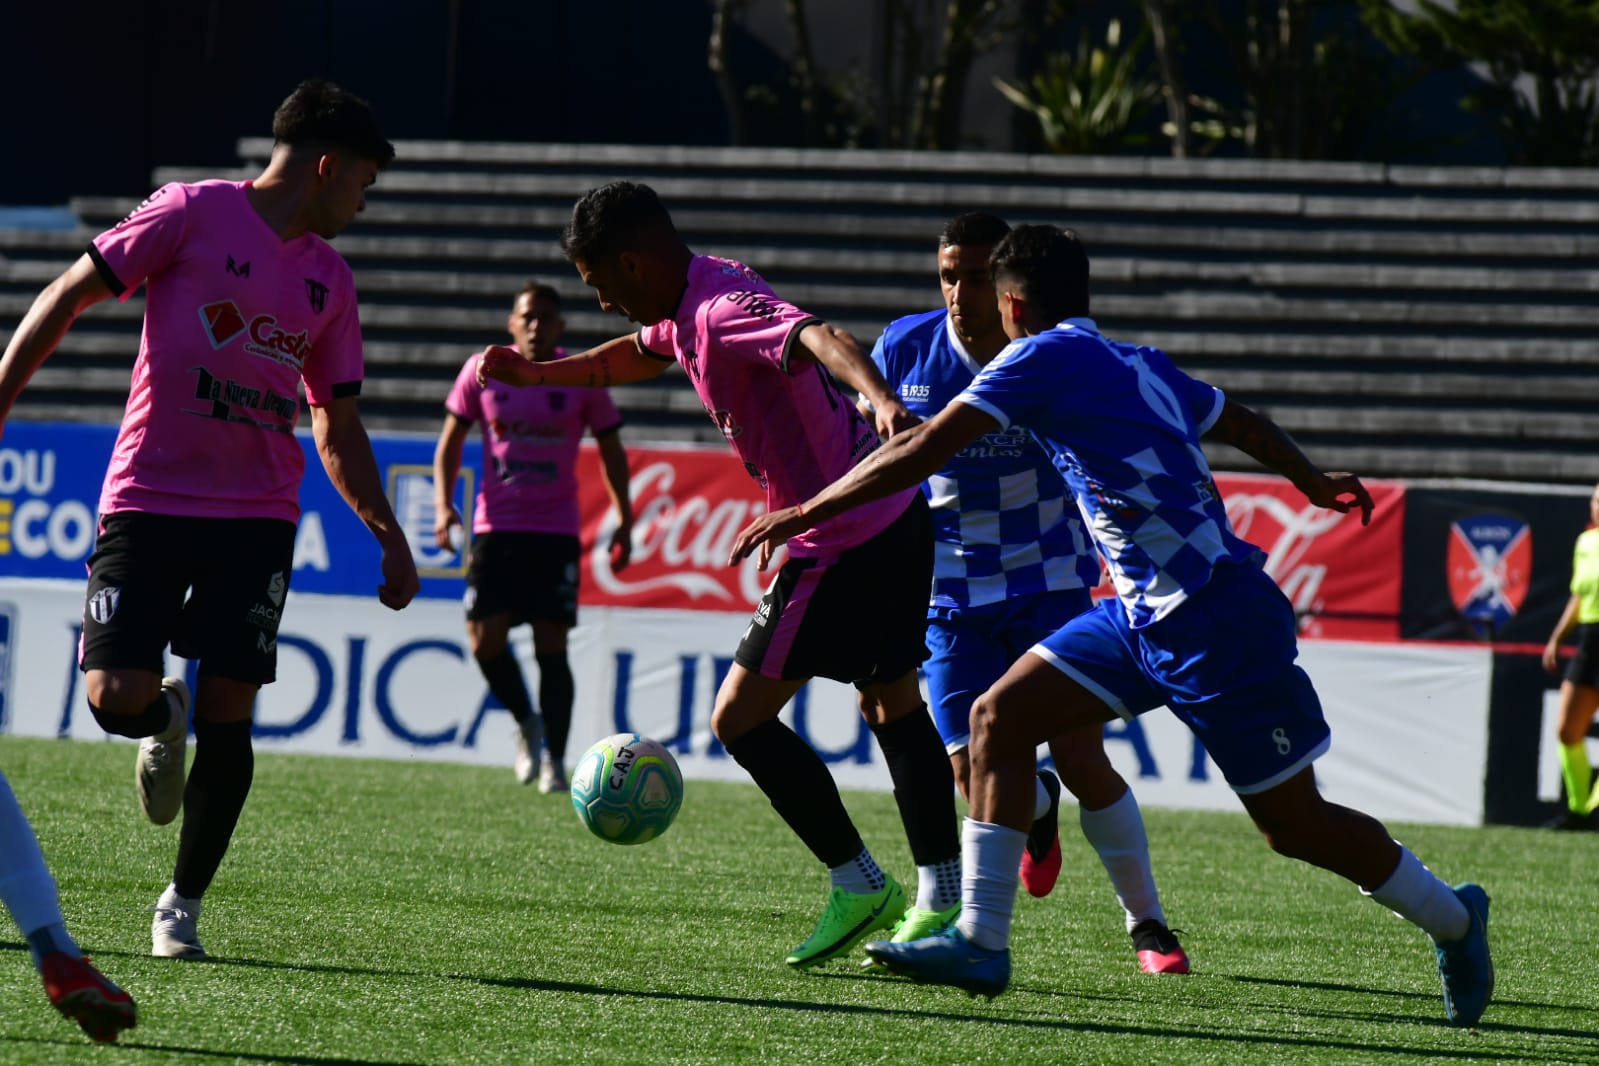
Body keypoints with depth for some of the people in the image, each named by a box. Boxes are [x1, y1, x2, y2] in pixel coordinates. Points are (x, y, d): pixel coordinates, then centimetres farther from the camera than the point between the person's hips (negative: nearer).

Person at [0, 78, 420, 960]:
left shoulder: (330, 279, 15)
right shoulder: (194, 214, -3)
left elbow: (337, 426, 22)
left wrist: (387, 535, 16)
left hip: (257, 515, 4)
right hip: (149, 498, -4)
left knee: (228, 712, -5)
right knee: (118, 696, -15)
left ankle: (183, 903, 10)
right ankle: (165, 721, 23)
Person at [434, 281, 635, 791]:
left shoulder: (583, 379, 1)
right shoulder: (483, 371, 3)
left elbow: (610, 449, 9)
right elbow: (451, 439, 9)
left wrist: (624, 521, 3)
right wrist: (443, 504, -4)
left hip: (557, 532, -1)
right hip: (495, 528, 1)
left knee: (551, 646, -6)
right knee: (486, 640, -8)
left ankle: (554, 761, 1)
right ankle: (526, 722, 18)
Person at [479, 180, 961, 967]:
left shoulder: (723, 309, -21)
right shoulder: (690, 307, 10)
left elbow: (819, 337, -42)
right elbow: (639, 355, 35)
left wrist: (880, 399, -60)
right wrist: (537, 373, 35)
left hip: (843, 540, -10)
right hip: (895, 519, 10)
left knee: (741, 717, -4)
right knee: (892, 704, 18)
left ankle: (858, 884, 2)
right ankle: (944, 901, 22)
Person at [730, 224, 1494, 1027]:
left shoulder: (1046, 356, -10)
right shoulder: (1139, 365, 13)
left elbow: (924, 450, -14)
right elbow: (1243, 424, 29)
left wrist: (805, 512, -7)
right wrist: (1313, 484, 48)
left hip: (1215, 621, -9)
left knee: (1294, 824, 2)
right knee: (998, 718, 2)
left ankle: (1450, 918, 22)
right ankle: (981, 943, 2)